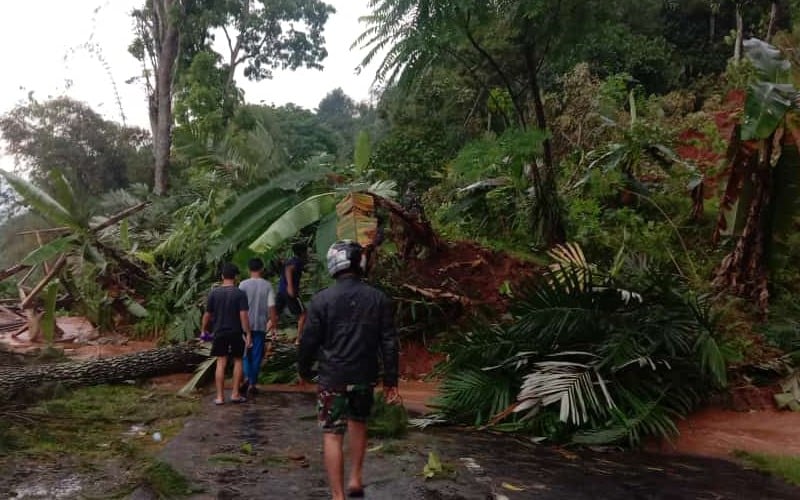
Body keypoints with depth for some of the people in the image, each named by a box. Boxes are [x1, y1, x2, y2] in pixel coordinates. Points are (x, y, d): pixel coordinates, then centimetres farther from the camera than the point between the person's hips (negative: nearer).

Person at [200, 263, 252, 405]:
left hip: (219, 333, 2)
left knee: (221, 363, 4)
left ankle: (220, 396, 4)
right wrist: (248, 334, -11)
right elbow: (243, 315, -14)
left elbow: (207, 314, 3)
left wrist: (204, 330, 17)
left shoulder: (214, 293, -1)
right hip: (236, 333, -2)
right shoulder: (240, 294, -8)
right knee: (238, 361, 12)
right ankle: (235, 394, 10)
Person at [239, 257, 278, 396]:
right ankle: (252, 384, 11)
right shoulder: (267, 286, -5)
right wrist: (274, 326, 0)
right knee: (256, 356, 8)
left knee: (246, 353, 15)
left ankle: (247, 377, -4)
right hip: (260, 326, 0)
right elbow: (271, 307, -6)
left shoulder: (243, 284, -5)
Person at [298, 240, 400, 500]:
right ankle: (355, 479, 30)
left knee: (332, 435, 4)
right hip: (365, 376, 3)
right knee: (358, 423, 26)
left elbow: (309, 340, -5)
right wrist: (391, 380, 5)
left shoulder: (322, 299, -10)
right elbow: (389, 342, -1)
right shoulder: (378, 298, -2)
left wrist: (304, 370, 12)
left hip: (332, 377, -3)